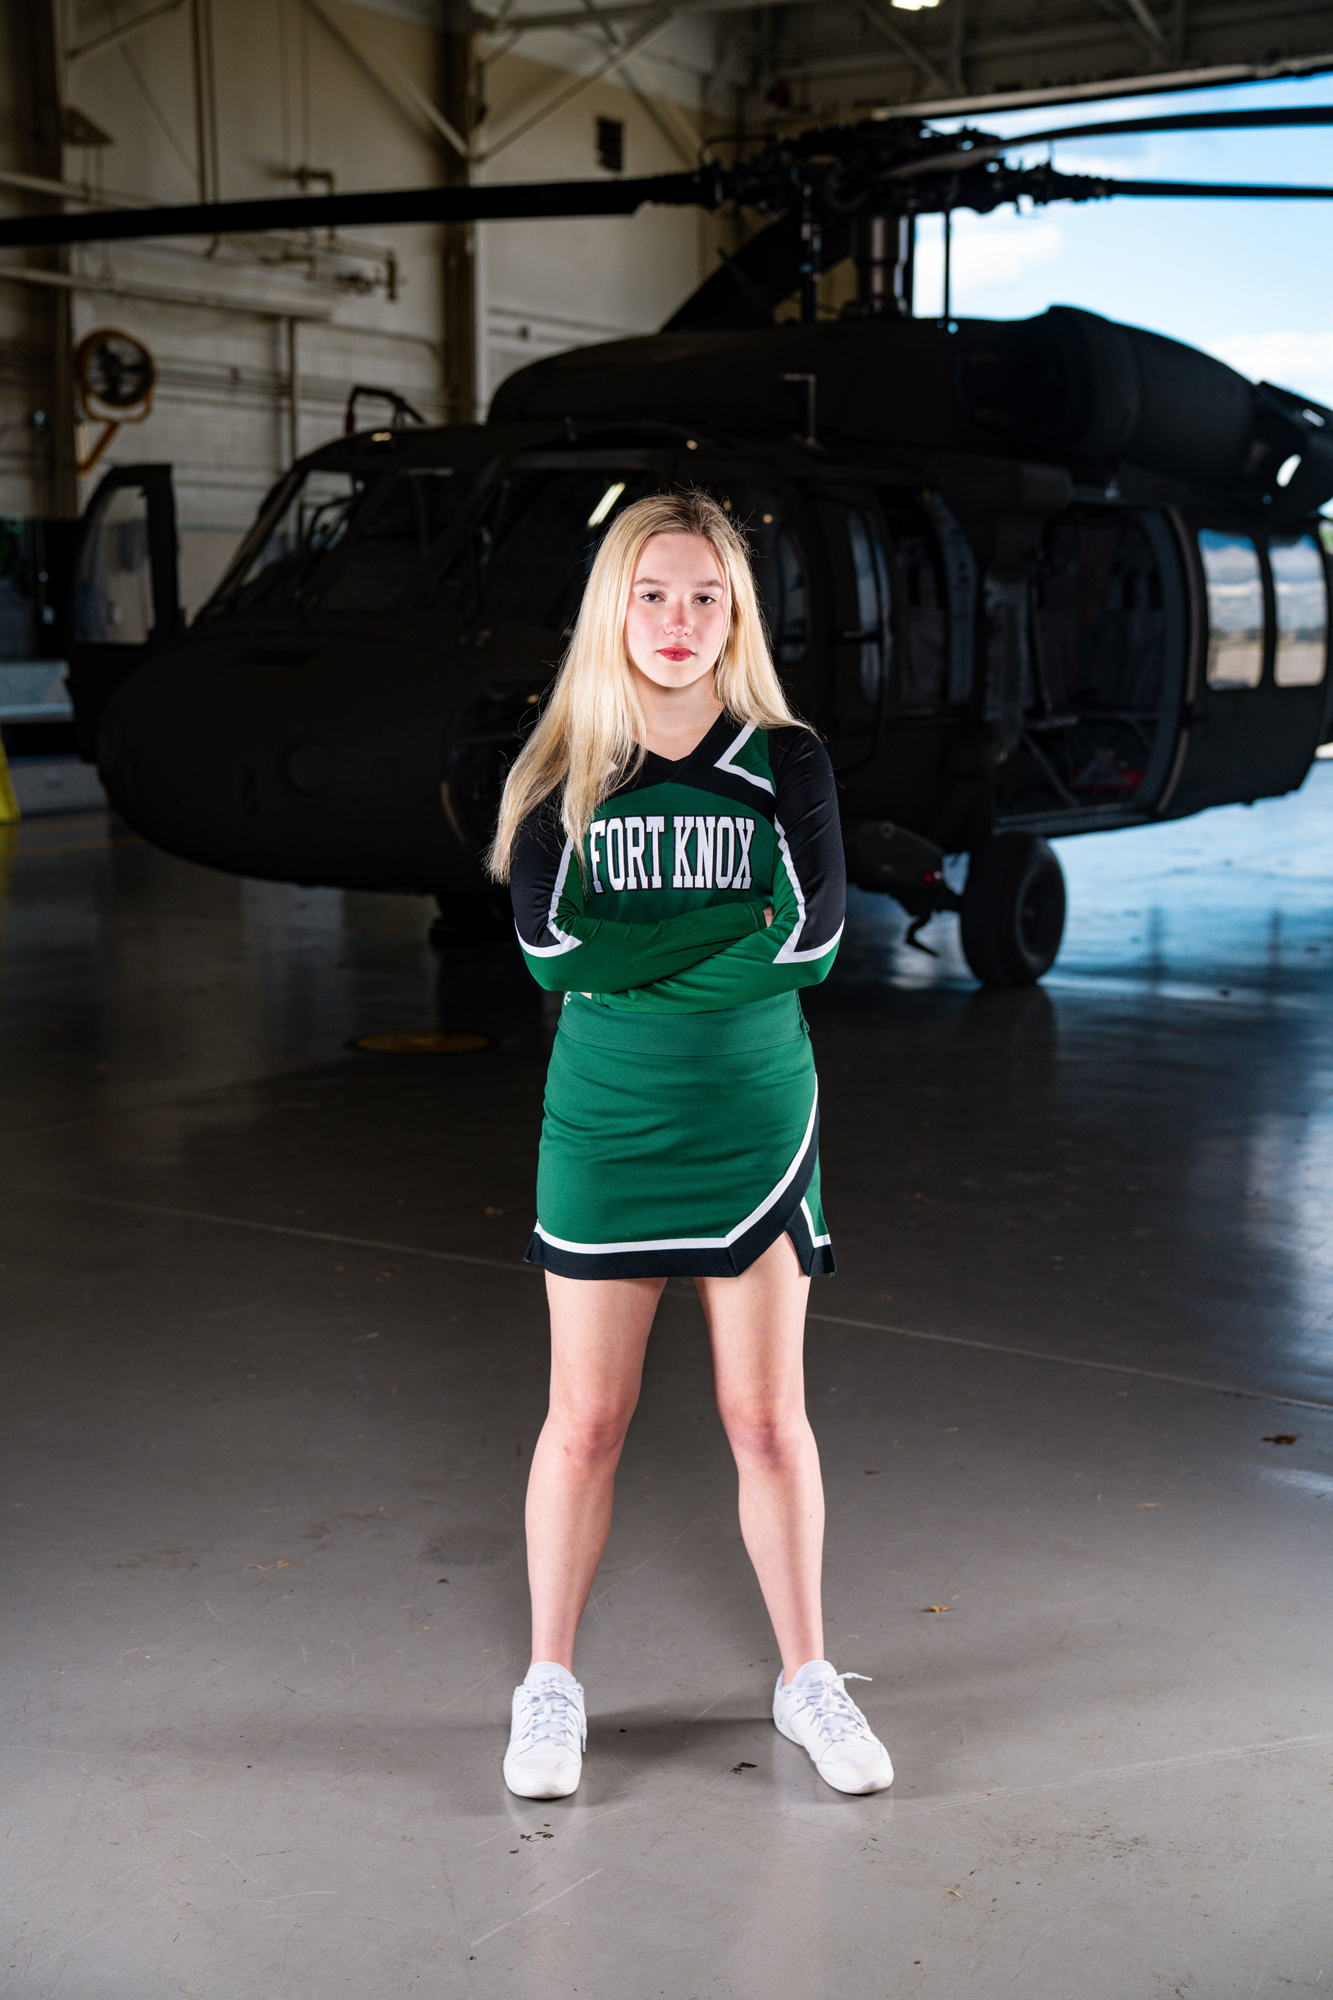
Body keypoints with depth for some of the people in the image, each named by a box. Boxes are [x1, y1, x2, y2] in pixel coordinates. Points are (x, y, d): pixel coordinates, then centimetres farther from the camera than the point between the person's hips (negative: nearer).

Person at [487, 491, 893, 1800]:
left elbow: (811, 937, -13)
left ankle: (806, 1677, 25)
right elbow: (547, 941, -13)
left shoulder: (784, 762, -1)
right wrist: (729, 936, -14)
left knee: (767, 1415, 8)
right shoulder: (561, 770, 0)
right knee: (584, 1419, 7)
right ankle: (550, 1685, 24)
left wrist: (633, 956, -14)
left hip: (753, 1127, 0)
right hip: (603, 1132, 0)